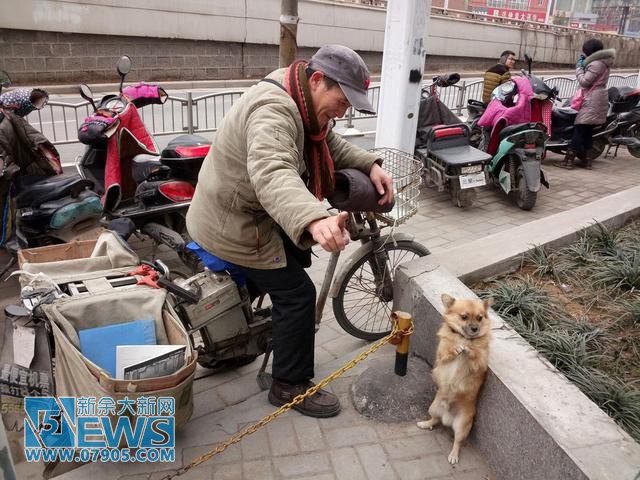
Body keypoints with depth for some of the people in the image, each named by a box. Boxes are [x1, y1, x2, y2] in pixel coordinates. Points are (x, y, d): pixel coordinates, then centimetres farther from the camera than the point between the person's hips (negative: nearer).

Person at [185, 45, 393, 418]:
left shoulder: (303, 105, 3)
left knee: (300, 256, 25)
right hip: (234, 226, -10)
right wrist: (314, 220, -65)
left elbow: (330, 145, 11)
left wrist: (370, 165, -6)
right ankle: (291, 386, 11)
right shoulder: (274, 110, -30)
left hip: (247, 212, 10)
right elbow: (272, 172, -48)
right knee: (298, 295, -6)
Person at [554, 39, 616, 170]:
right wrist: (584, 66, 9)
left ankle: (569, 160, -13)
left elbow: (584, 82, -16)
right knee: (588, 130, 12)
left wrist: (579, 68, -4)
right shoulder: (603, 63, 18)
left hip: (591, 101, -10)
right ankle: (586, 160, 14)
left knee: (579, 128, -11)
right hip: (599, 100, 10)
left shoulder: (596, 64, -14)